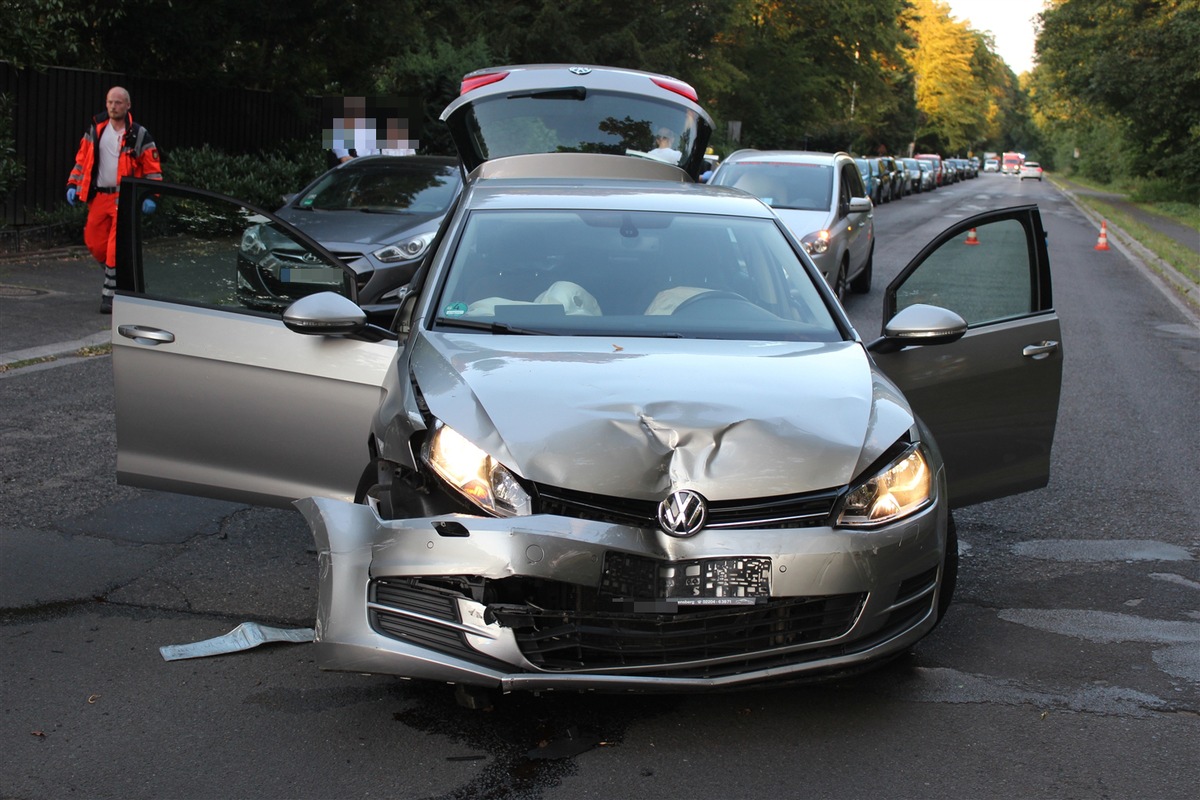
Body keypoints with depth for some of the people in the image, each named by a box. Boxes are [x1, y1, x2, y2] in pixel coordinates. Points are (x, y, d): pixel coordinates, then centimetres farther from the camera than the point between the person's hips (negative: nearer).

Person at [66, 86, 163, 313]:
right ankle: (118, 272, 30)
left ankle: (109, 295, -2)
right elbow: (82, 160, 16)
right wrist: (73, 185, 8)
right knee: (94, 241, 6)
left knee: (116, 248, -9)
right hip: (99, 197, 5)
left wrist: (150, 197, -10)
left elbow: (153, 169, -1)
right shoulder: (95, 130, 9)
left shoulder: (139, 135, -2)